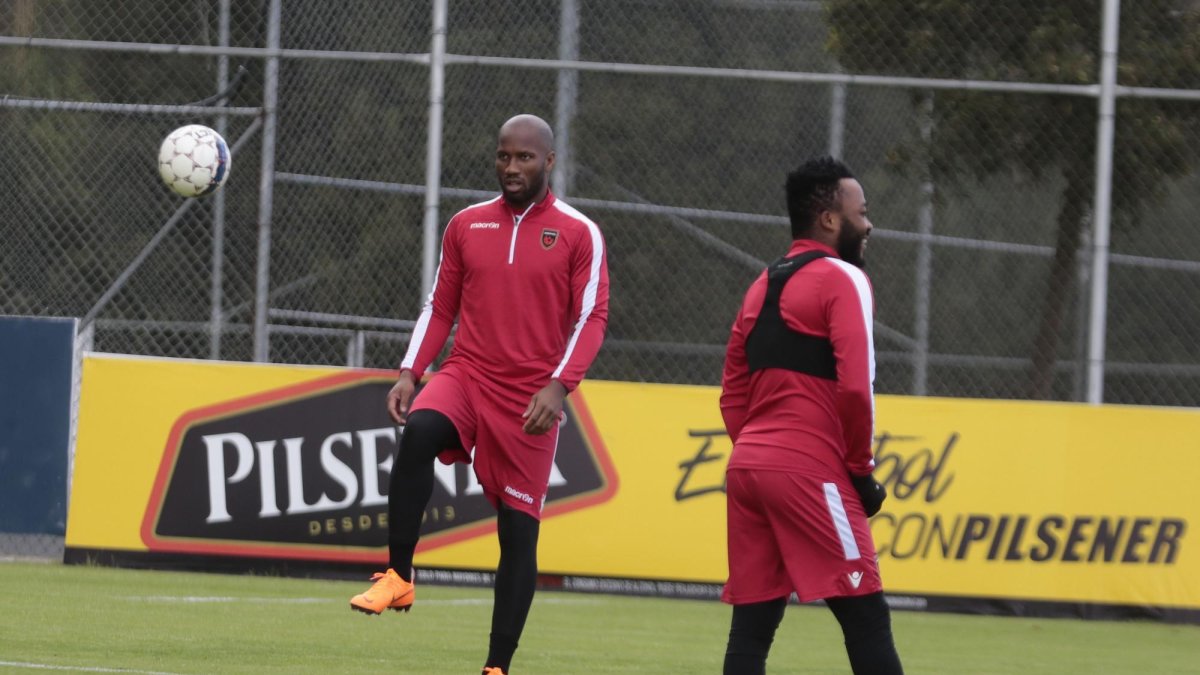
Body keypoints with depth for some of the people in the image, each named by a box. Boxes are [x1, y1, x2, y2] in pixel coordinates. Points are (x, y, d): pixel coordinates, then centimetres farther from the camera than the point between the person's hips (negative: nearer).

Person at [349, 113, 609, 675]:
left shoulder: (578, 234, -1)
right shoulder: (467, 225, 9)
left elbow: (591, 318, -4)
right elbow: (440, 307, 15)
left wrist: (559, 385, -18)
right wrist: (409, 372, 2)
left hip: (530, 400, -2)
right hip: (466, 376, 2)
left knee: (518, 530, 0)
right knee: (419, 431, -32)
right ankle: (398, 578, -26)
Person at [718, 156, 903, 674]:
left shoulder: (762, 286, 19)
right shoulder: (842, 278, -5)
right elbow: (855, 386, -15)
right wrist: (862, 471, -5)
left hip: (746, 464, 8)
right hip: (810, 471, -8)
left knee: (751, 626, 5)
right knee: (865, 616, -7)